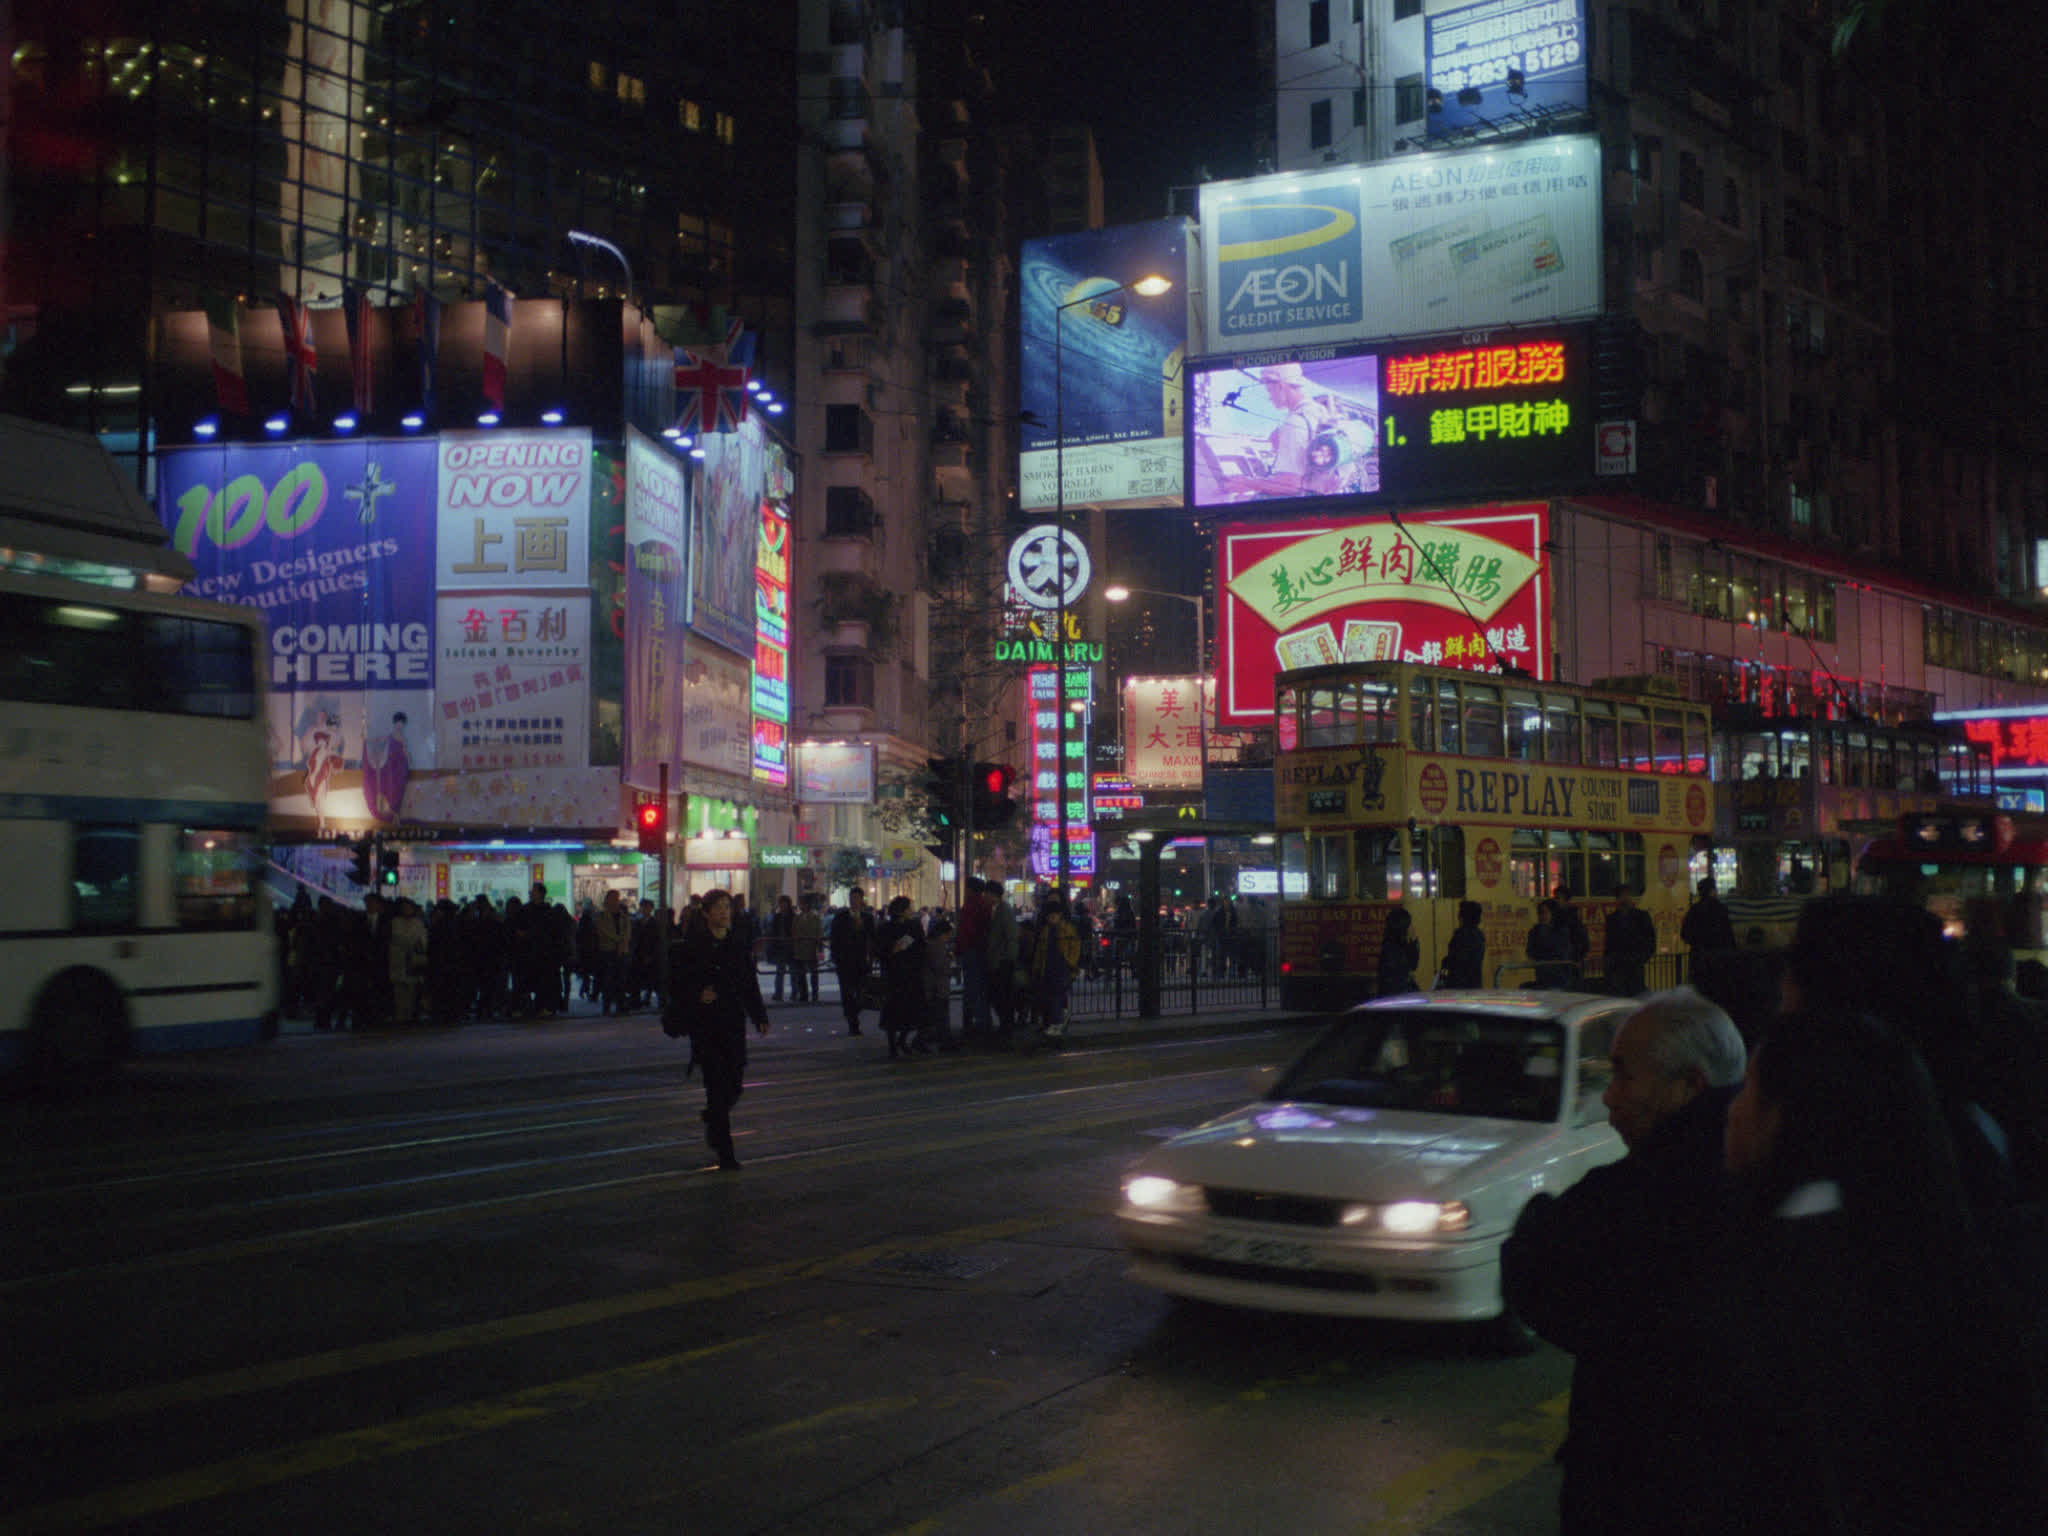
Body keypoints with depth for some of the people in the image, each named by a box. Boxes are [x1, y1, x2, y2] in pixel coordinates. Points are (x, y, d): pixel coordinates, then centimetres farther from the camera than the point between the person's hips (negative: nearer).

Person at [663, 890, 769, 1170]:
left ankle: (713, 1122, 35)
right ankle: (724, 1151, -1)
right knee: (717, 1084, -7)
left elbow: (750, 984, 13)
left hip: (733, 1023, 4)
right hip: (704, 1024, -4)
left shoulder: (738, 944, 8)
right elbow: (676, 983, -3)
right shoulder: (691, 946, -5)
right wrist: (697, 995, -20)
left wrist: (759, 1017, 6)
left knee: (734, 1084, 3)